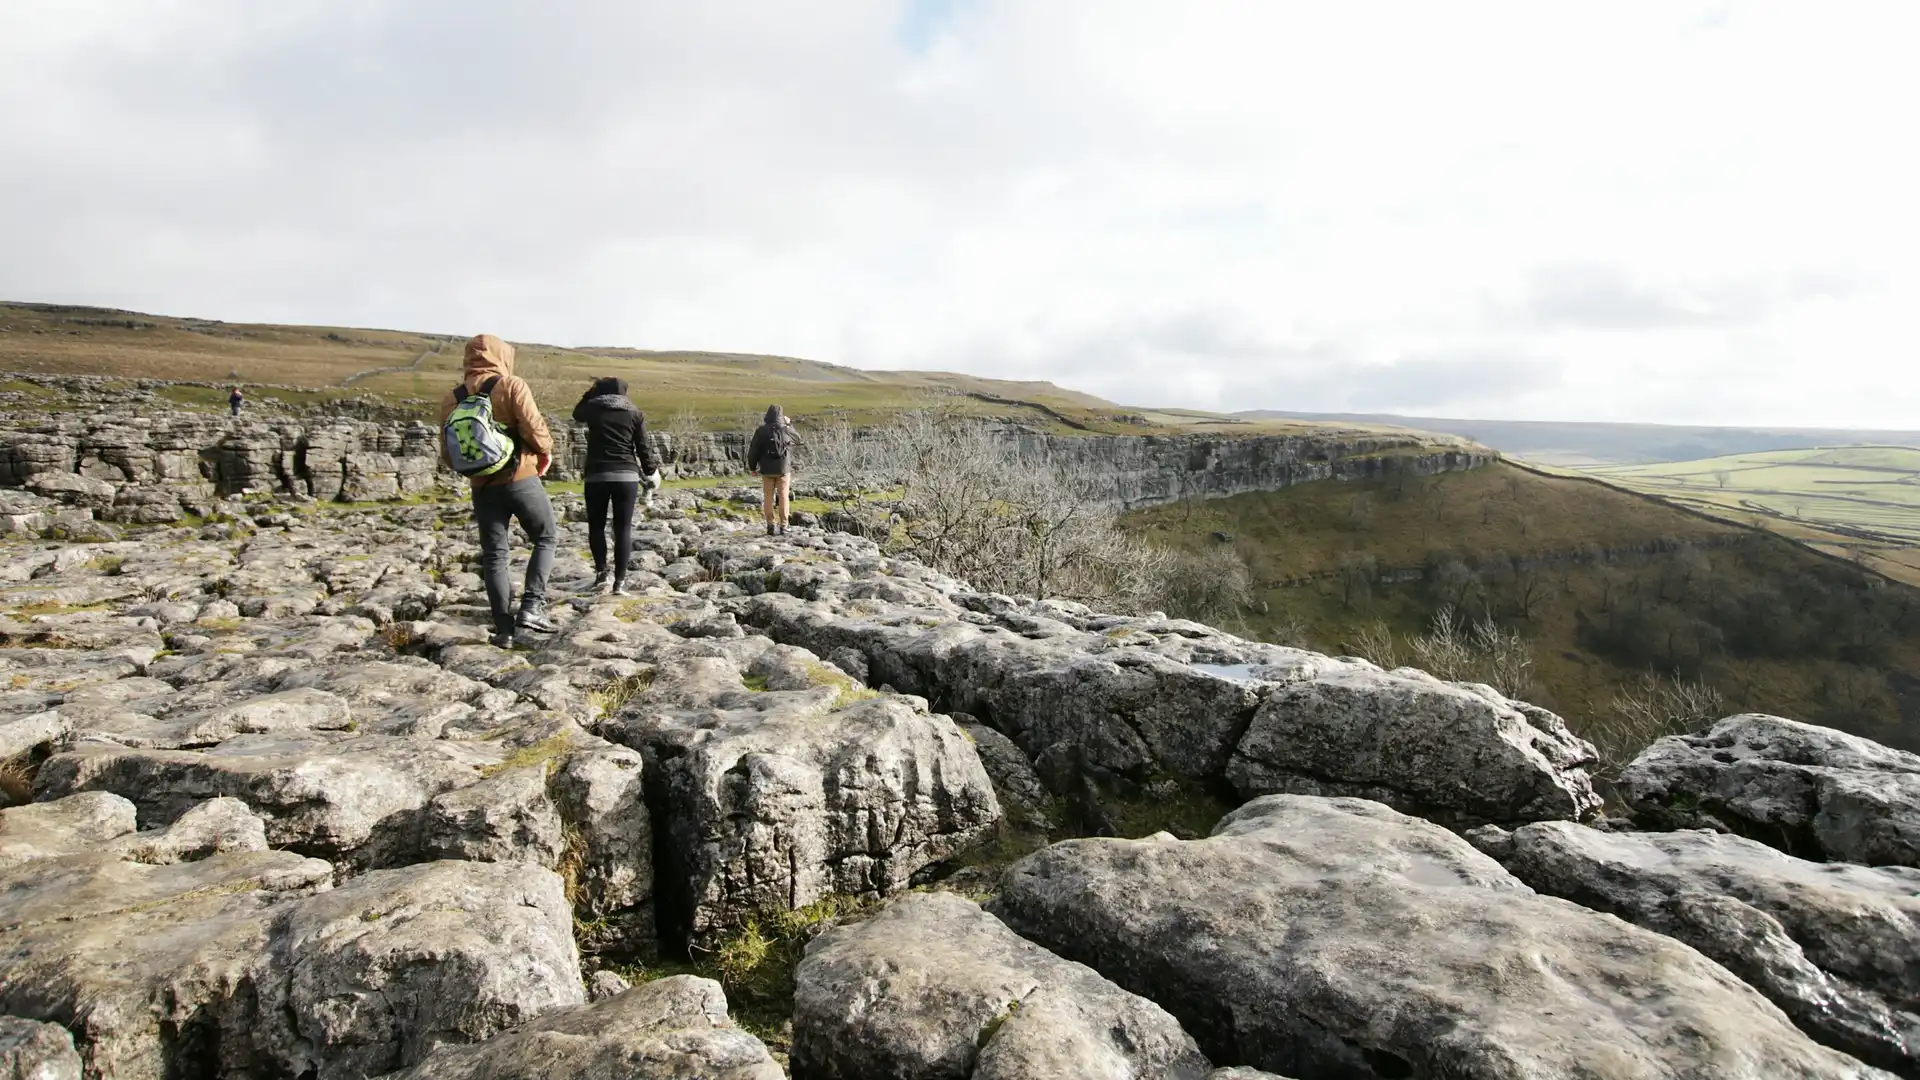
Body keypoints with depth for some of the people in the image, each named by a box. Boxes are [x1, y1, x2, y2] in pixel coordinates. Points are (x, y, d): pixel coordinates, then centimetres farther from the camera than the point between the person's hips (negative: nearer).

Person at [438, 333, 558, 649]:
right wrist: (545, 450, 1)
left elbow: (448, 453, 7)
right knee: (546, 538, 13)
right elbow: (533, 427, -18)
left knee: (494, 555, 8)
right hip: (521, 479, -4)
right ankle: (532, 606, -2)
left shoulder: (453, 398, 7)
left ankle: (504, 629, 7)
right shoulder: (512, 386, -6)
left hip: (483, 486, 4)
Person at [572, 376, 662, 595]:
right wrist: (651, 473, 14)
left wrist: (591, 392, 30)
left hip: (596, 475, 0)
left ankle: (601, 573, 2)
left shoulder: (592, 408, 6)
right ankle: (620, 581, 0)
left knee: (596, 526, 13)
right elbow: (643, 448, 4)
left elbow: (577, 414, 31)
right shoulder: (635, 414, 6)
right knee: (623, 528, 3)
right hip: (627, 475, 0)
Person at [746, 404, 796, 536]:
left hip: (767, 470, 1)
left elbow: (753, 450, -1)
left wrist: (752, 466, 11)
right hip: (783, 469, -1)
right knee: (783, 497, 3)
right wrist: (789, 424, 26)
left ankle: (771, 525, 5)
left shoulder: (761, 431, -5)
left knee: (768, 497, 8)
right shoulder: (786, 430, -6)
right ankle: (783, 526, 1)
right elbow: (797, 439, 16)